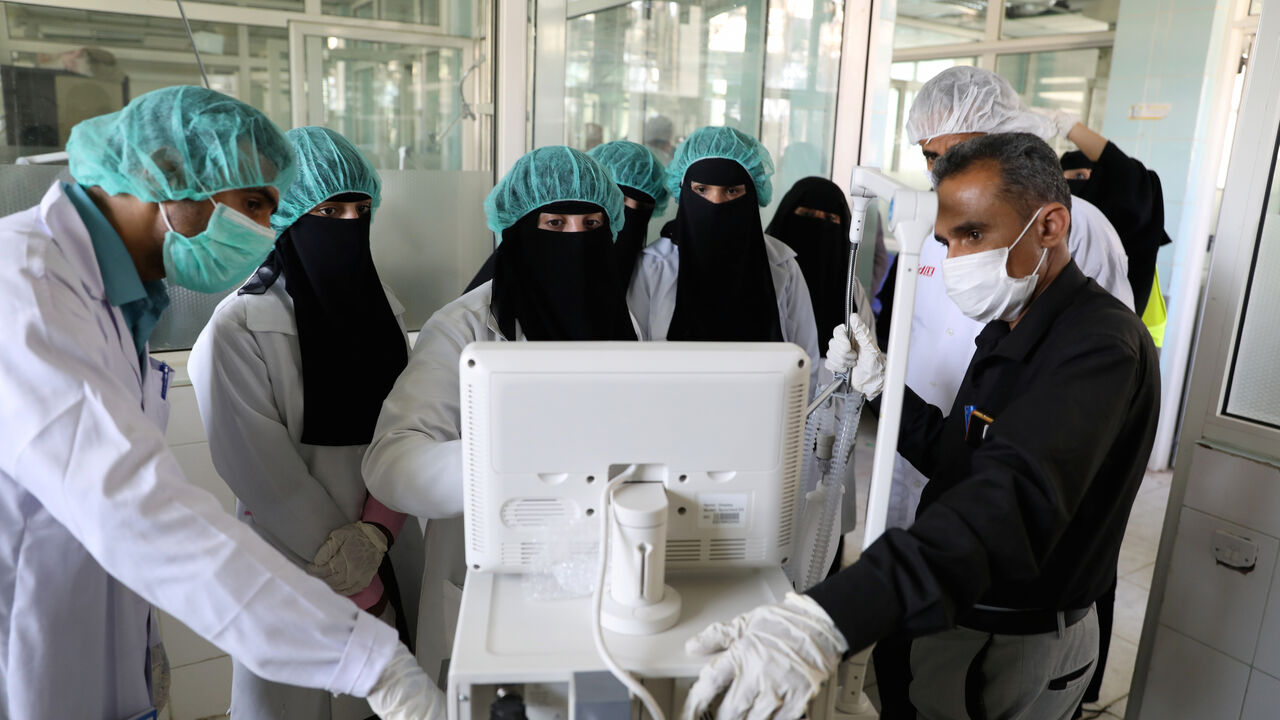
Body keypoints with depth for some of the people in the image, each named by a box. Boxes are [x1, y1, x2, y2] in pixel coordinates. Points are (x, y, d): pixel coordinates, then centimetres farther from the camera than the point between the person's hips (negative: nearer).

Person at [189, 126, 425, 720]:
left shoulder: (385, 311, 5)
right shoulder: (238, 329, -12)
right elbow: (264, 472, -15)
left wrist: (376, 531, -16)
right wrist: (353, 578, -12)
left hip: (392, 557, 5)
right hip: (299, 572, -4)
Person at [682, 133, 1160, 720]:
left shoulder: (1100, 346, -27)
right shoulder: (1009, 332, 6)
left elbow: (1015, 498, -44)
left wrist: (830, 618, -57)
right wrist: (879, 385, -5)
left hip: (1020, 651, -8)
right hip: (959, 615, 8)